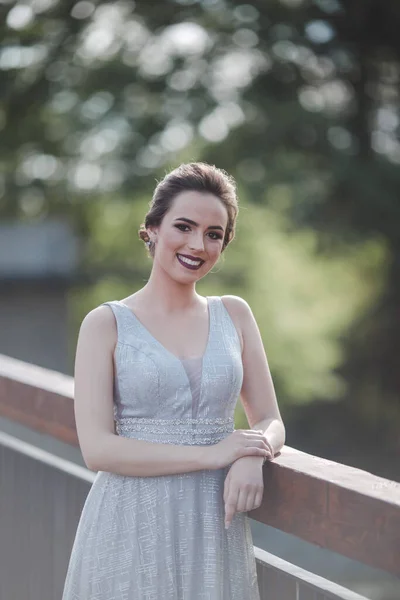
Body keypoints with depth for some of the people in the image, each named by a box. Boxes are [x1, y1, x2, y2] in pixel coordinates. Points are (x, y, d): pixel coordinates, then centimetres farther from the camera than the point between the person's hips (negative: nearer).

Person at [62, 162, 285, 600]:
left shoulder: (234, 315, 9)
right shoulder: (106, 324, -2)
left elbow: (270, 421, 10)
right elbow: (97, 448, -10)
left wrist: (252, 458, -13)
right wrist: (210, 454, -14)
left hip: (214, 528, 3)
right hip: (131, 528, -3)